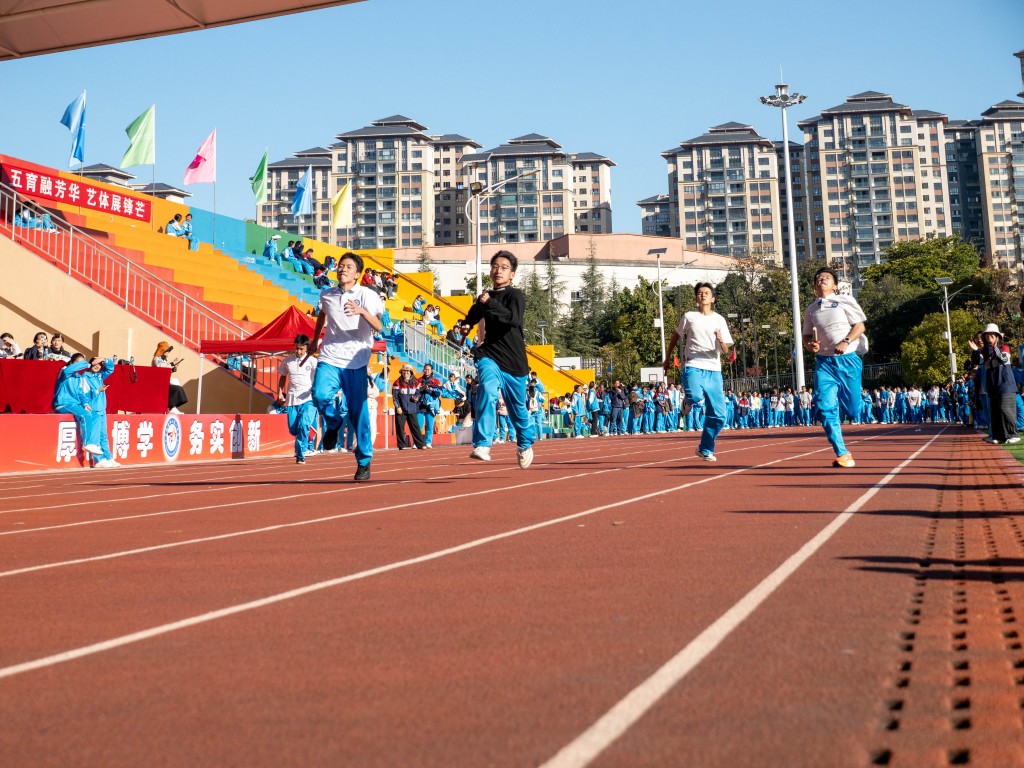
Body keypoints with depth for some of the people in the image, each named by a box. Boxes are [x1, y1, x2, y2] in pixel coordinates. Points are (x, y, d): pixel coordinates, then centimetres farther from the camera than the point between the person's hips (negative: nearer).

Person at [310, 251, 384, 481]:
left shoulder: (367, 295, -5)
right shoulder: (327, 295, 8)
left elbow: (378, 327, -19)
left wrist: (362, 311, -36)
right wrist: (315, 339, 33)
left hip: (355, 363, -2)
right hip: (329, 359, 3)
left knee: (359, 413, -2)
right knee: (320, 395, -24)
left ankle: (364, 462, 14)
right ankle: (333, 424, 11)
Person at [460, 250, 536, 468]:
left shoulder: (515, 295, -5)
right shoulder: (484, 297, 11)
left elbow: (515, 319, -26)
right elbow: (472, 317, 32)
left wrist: (489, 303, -31)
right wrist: (464, 326, 13)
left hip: (513, 361, -2)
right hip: (489, 356, 2)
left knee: (518, 408, 10)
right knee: (487, 390, -29)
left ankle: (526, 444, 40)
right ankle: (483, 445, -34)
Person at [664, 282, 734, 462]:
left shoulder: (719, 320, 8)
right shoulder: (689, 317, 5)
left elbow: (725, 351, 5)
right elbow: (676, 337, 19)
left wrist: (721, 341, -16)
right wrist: (668, 358, 20)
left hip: (714, 371, 3)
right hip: (693, 367, -2)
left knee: (719, 416, -1)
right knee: (695, 395, -35)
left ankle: (705, 449, 20)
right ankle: (688, 400, 4)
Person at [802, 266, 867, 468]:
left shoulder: (845, 301, 2)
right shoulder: (810, 310, 12)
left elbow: (860, 326, -1)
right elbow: (807, 336, 18)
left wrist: (846, 342, -17)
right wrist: (809, 344, -5)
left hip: (847, 360, -2)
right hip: (824, 362, 2)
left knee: (852, 407, 0)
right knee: (825, 407, -13)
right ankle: (842, 454, -8)